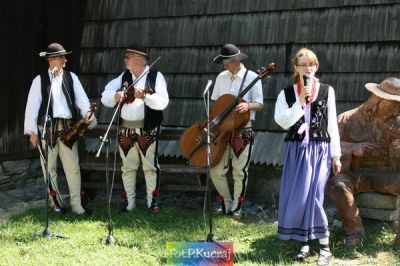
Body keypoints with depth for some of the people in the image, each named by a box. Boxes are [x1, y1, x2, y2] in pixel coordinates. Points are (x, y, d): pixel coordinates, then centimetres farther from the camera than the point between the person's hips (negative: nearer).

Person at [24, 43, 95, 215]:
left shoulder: (71, 77, 6)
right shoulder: (40, 80, 0)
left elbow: (81, 98, -2)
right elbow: (32, 105, 0)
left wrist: (87, 113, -22)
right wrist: (32, 131, -3)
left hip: (68, 127, 1)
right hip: (47, 127, -1)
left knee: (73, 167, -1)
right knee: (49, 167, 9)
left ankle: (76, 204, 6)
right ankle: (54, 201, 24)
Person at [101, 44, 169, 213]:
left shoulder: (155, 76, -4)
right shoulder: (124, 77, 10)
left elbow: (162, 103, -15)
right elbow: (105, 97, 5)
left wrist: (145, 96, -28)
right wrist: (116, 96, -15)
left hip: (147, 129, -4)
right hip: (126, 128, 4)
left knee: (150, 166, 0)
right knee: (128, 167, 9)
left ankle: (153, 200, 11)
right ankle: (130, 202, 18)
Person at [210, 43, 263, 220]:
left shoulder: (252, 78, -7)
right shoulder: (221, 77, 7)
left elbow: (259, 104, -9)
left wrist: (248, 105, -29)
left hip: (243, 131, -4)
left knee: (240, 172, 2)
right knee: (217, 170, 4)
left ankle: (236, 207, 17)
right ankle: (226, 204, 22)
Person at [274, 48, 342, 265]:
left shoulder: (327, 91, 4)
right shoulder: (286, 94, 4)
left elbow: (332, 124, 6)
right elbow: (283, 123, -9)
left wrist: (336, 154, 3)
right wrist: (301, 100, -14)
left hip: (320, 149, -2)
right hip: (296, 150, 2)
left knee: (313, 195, -11)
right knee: (295, 197, 0)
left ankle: (324, 246, 0)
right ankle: (304, 243, 12)